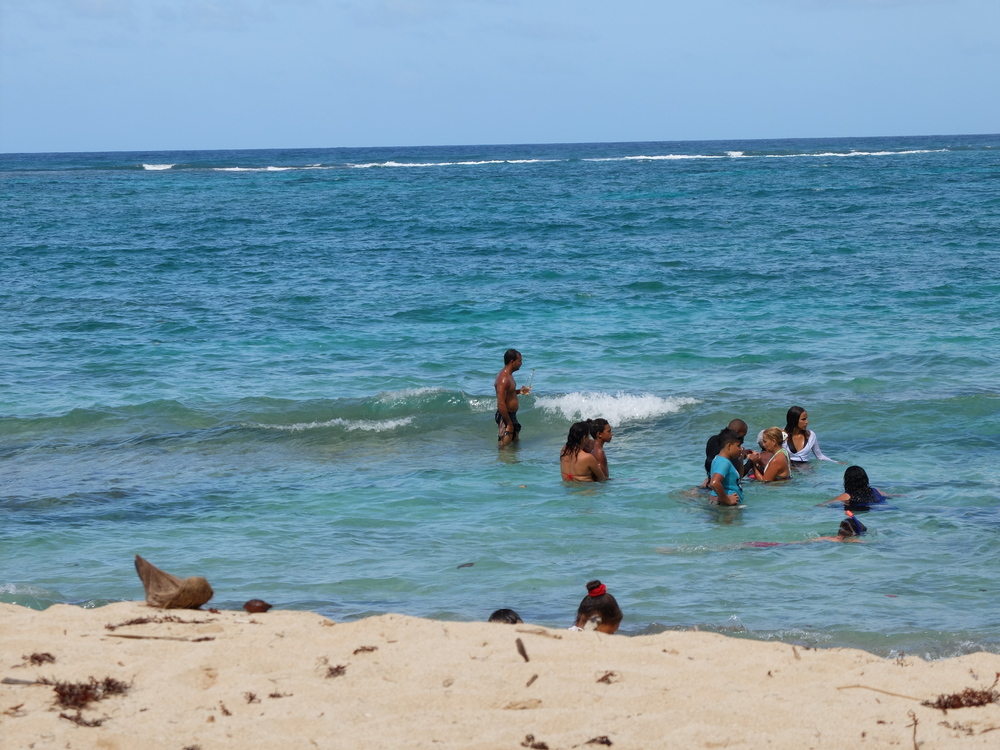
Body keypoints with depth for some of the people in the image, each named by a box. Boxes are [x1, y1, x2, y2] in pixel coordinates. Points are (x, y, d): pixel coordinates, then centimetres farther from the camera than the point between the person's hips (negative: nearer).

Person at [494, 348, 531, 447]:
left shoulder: (508, 375, 8)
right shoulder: (503, 378, -25)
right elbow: (501, 404, -28)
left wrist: (519, 391, 11)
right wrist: (509, 424, -25)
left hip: (512, 416, 11)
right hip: (505, 417, -11)